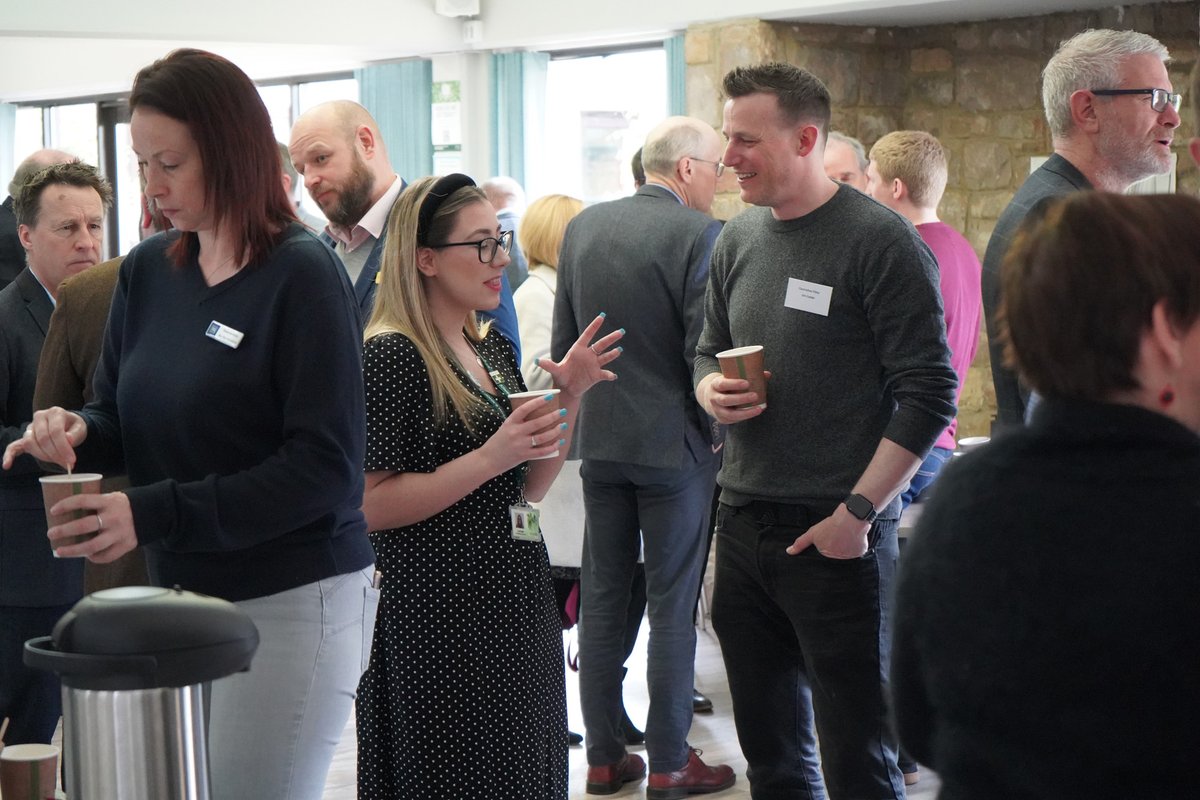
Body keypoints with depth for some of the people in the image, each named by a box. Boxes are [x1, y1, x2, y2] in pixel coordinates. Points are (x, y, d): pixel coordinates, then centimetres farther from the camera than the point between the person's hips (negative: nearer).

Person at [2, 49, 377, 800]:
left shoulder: (304, 274, -13)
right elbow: (125, 418, 15)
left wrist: (156, 514, -23)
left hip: (295, 602, -6)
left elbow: (325, 466, -18)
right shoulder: (147, 271, 7)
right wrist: (76, 432, -10)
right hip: (179, 594, 6)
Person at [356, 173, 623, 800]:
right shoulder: (391, 356, -13)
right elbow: (370, 506, -20)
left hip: (517, 603, 8)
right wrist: (492, 456, -24)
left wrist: (569, 398, 1)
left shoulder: (493, 348, 12)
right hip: (439, 621, -8)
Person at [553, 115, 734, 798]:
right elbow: (707, 352, -16)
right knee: (672, 606, 3)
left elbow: (563, 341, 11)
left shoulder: (583, 227, 6)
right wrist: (719, 429, -3)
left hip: (599, 440, 6)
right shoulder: (699, 235, -14)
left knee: (603, 596, 12)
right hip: (673, 442, -6)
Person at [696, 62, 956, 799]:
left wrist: (859, 512, -17)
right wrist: (710, 389, -1)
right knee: (768, 740, 16)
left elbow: (929, 394, -13)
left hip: (837, 531, -6)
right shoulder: (739, 240, 10)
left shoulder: (882, 242, -11)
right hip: (744, 519, 7)